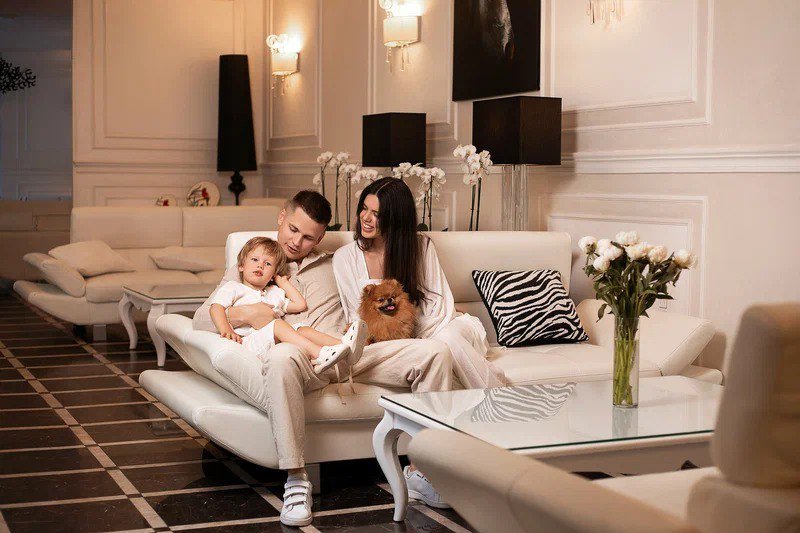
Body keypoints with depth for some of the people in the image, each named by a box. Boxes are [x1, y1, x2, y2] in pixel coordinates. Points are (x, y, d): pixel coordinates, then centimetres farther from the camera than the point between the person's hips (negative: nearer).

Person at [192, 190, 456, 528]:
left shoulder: (327, 266, 29)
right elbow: (202, 318, 13)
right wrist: (247, 314, -5)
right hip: (303, 359, -3)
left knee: (435, 352, -17)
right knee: (281, 357, -44)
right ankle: (296, 479, -34)